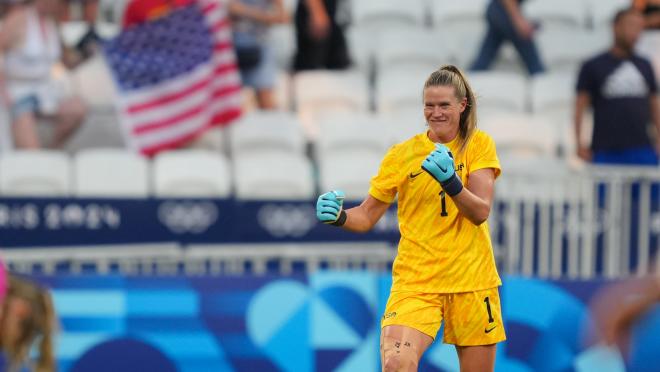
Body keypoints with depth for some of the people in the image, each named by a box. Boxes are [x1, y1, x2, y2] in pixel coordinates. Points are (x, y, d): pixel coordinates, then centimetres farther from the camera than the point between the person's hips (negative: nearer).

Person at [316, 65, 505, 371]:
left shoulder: (479, 144, 1)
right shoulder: (401, 154, 1)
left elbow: (480, 212, -10)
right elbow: (367, 215, 6)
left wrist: (451, 182, -28)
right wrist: (339, 216, -15)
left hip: (472, 278, 1)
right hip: (415, 280, -1)